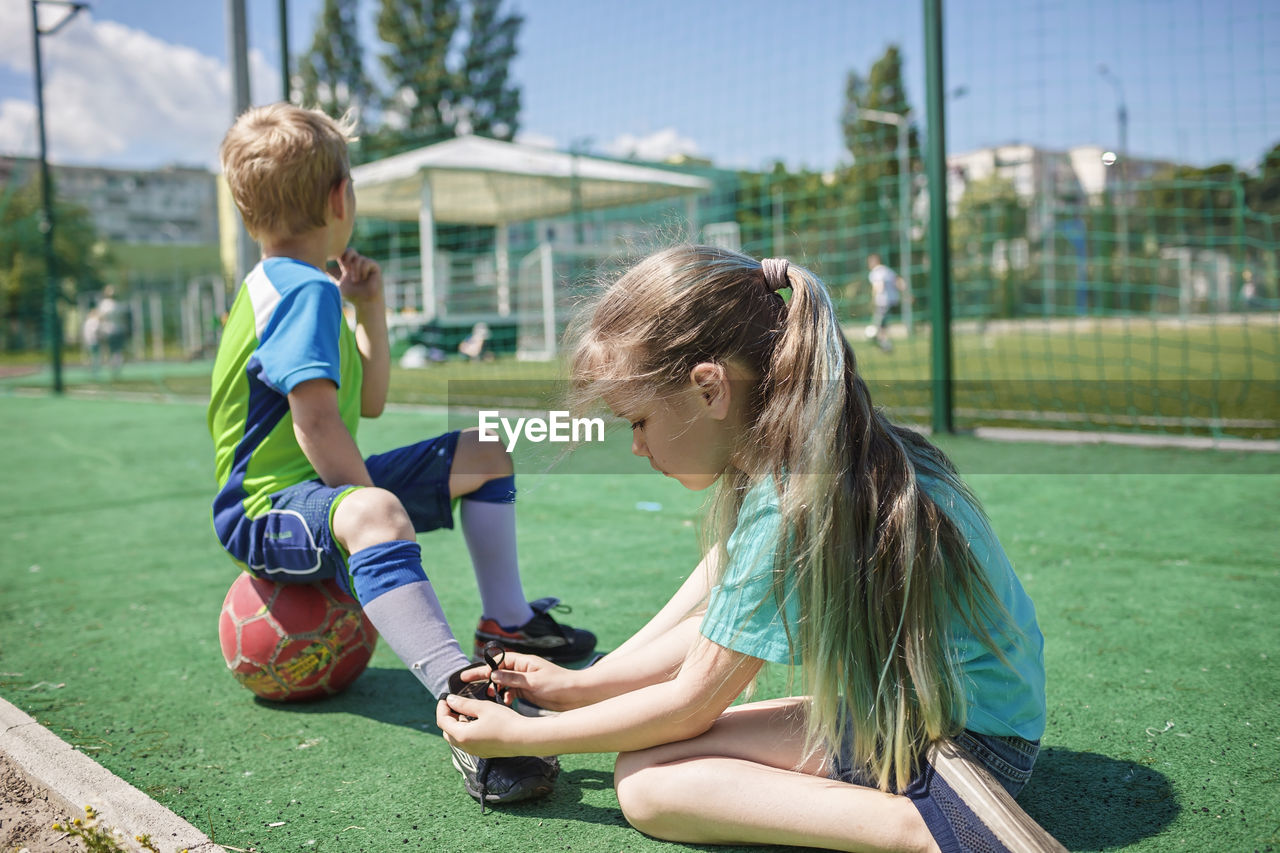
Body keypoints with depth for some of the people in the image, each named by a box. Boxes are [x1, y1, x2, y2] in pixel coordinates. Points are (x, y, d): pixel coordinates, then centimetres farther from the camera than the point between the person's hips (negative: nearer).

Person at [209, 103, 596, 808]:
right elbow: (316, 421, -30)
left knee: (484, 452, 18)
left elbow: (369, 403, 19)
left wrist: (369, 309, 11)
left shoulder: (284, 287, 16)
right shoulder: (307, 289, -17)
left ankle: (505, 620, 25)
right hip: (266, 510, -11)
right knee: (374, 513, -45)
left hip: (325, 486, 11)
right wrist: (373, 506, -22)